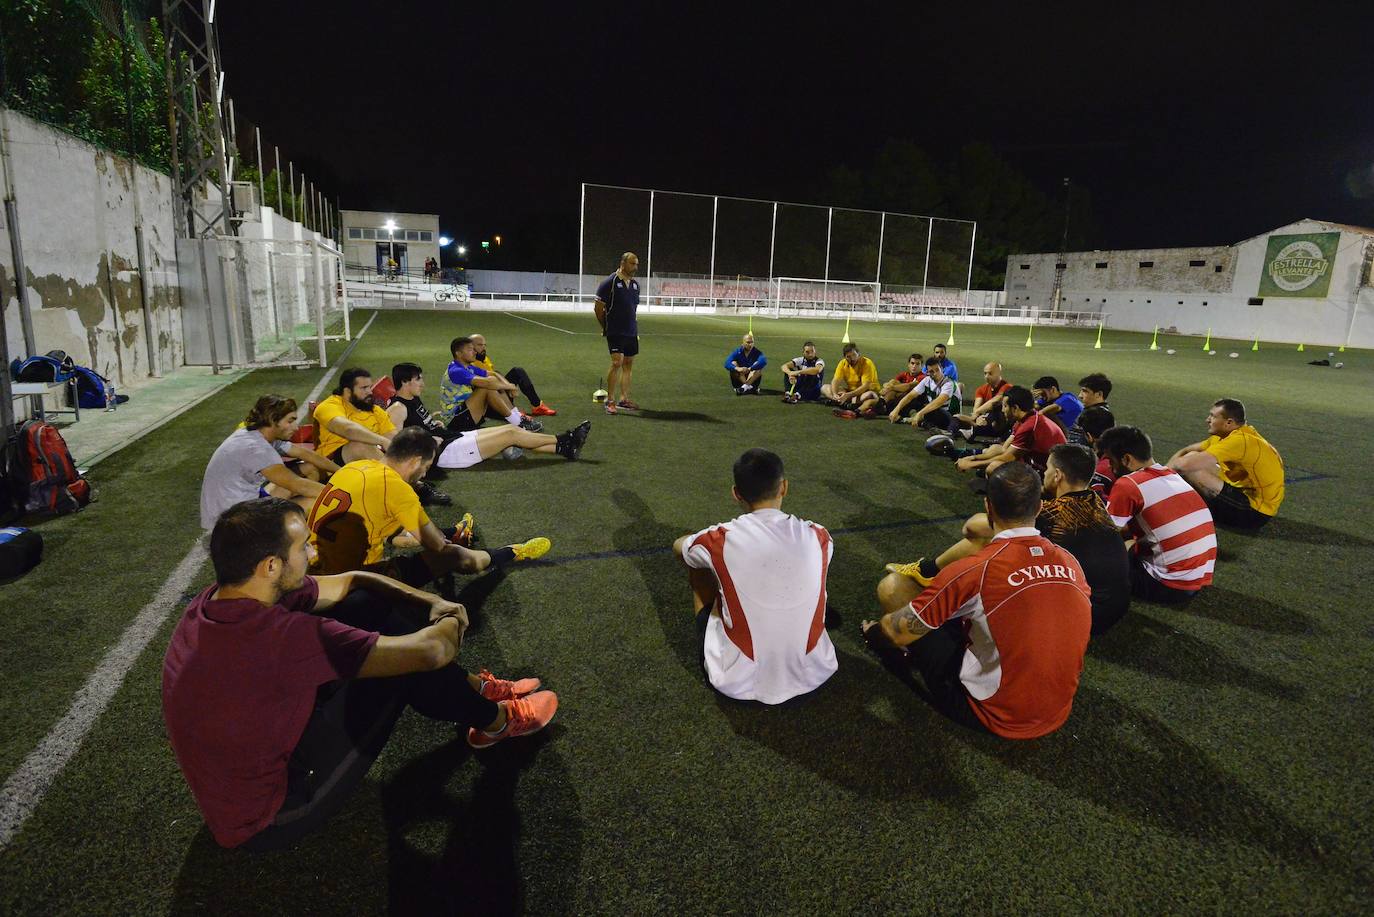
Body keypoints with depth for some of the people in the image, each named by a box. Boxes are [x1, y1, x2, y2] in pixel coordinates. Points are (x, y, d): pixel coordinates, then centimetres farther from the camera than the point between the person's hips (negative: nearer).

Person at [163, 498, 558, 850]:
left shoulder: (220, 597, -8)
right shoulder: (279, 637, -36)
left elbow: (349, 582, 5)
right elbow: (432, 651, -32)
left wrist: (433, 602, -5)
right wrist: (451, 623, -8)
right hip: (266, 820, -8)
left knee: (368, 606, 1)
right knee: (403, 664, -11)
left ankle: (474, 688, 16)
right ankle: (496, 721, 15)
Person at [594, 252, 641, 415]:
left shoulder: (635, 284, 11)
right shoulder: (610, 282, -9)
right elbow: (598, 306, -5)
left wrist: (635, 327, 16)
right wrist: (605, 326, 2)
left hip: (631, 332, 7)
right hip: (615, 332, -7)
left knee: (628, 364, 8)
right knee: (617, 362, -14)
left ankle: (624, 399, 17)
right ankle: (610, 401, -6)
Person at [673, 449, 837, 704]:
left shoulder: (720, 540, -14)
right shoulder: (819, 537, -8)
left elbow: (678, 546, 12)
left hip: (738, 684, -2)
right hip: (812, 675, 2)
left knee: (698, 564, 15)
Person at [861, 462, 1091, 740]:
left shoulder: (973, 571, -24)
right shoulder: (1071, 562, -8)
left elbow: (898, 633, -15)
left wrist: (872, 631, 8)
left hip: (993, 715, -5)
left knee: (892, 587, -5)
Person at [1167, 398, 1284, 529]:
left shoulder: (1239, 440, -24)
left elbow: (1186, 464, -33)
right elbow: (1186, 451, 6)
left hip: (1255, 512, -10)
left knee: (1193, 470, -23)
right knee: (1195, 458, 9)